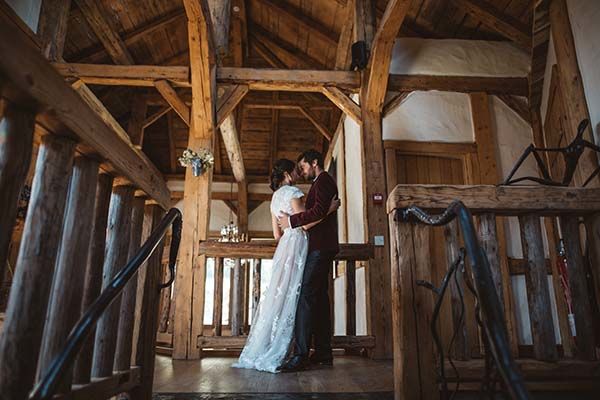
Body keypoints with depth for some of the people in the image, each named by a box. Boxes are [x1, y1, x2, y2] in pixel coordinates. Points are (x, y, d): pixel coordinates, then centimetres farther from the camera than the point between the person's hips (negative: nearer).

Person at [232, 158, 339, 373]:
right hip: (297, 244, -8)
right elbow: (304, 223, -13)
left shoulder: (275, 197, 21)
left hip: (284, 246, 9)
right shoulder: (293, 192, -5)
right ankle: (275, 354, -4)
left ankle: (260, 351, 11)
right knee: (290, 296, -7)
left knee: (278, 294, 8)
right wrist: (329, 209, -8)